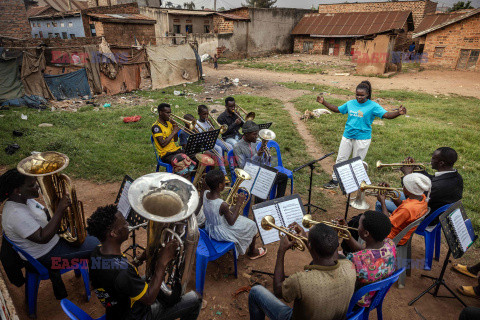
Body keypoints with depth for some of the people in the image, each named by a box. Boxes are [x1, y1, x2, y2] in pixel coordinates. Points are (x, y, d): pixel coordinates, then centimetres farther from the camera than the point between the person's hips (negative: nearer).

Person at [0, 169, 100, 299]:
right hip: (44, 257, -10)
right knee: (96, 245, -8)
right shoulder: (16, 215, -31)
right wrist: (60, 210, -37)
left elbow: (46, 214, 9)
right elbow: (43, 238, -34)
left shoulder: (24, 199, -2)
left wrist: (62, 209, -11)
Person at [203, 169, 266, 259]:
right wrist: (239, 203, -18)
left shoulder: (205, 194, -15)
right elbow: (231, 222, -20)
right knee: (252, 226, 11)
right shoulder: (223, 205, -36)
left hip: (210, 227, 8)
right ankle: (252, 252, 35)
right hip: (220, 234, -8)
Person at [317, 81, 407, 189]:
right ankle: (334, 181, 24)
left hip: (362, 139, -4)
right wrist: (324, 102, 12)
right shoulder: (350, 103, 6)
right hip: (347, 136, 4)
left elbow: (387, 115, -16)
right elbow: (337, 109, 18)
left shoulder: (373, 106, -7)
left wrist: (398, 113, -36)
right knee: (340, 159, 11)